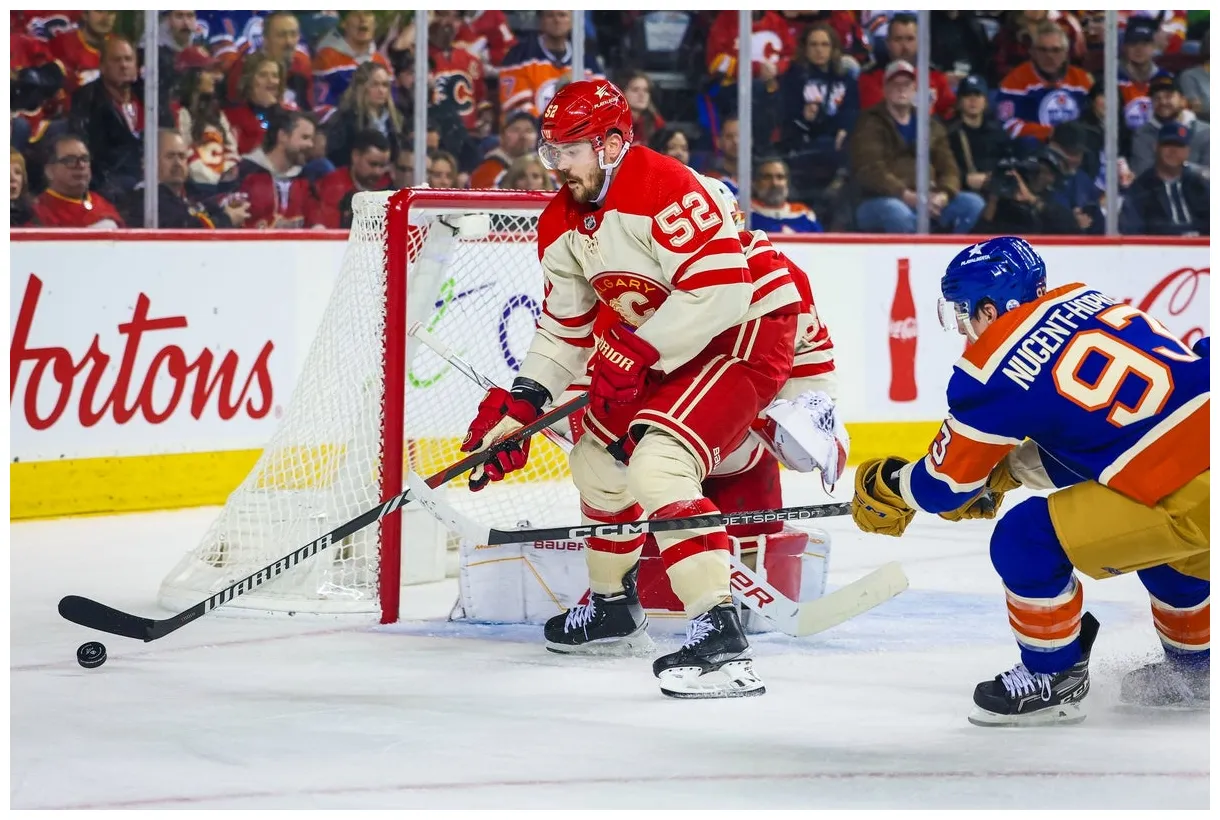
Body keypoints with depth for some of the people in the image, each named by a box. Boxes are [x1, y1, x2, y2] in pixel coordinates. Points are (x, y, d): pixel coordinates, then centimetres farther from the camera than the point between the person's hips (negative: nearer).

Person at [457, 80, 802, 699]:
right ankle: (612, 607, 40)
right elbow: (563, 328, 13)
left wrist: (636, 352, -30)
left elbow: (720, 291, -32)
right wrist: (520, 402, 2)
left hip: (749, 329, -10)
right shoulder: (563, 224, 4)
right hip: (659, 345, 10)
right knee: (600, 457, 19)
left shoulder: (665, 189, -26)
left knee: (658, 465, -27)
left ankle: (720, 639, -31)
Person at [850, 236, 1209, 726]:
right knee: (1172, 548, 37)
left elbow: (946, 485, 8)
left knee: (1025, 541, 3)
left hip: (1194, 495, -8)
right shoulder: (1086, 300, 17)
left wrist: (887, 487, 27)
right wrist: (1006, 472, 32)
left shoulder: (992, 367, -3)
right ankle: (1192, 666, 50)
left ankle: (1053, 680, 18)